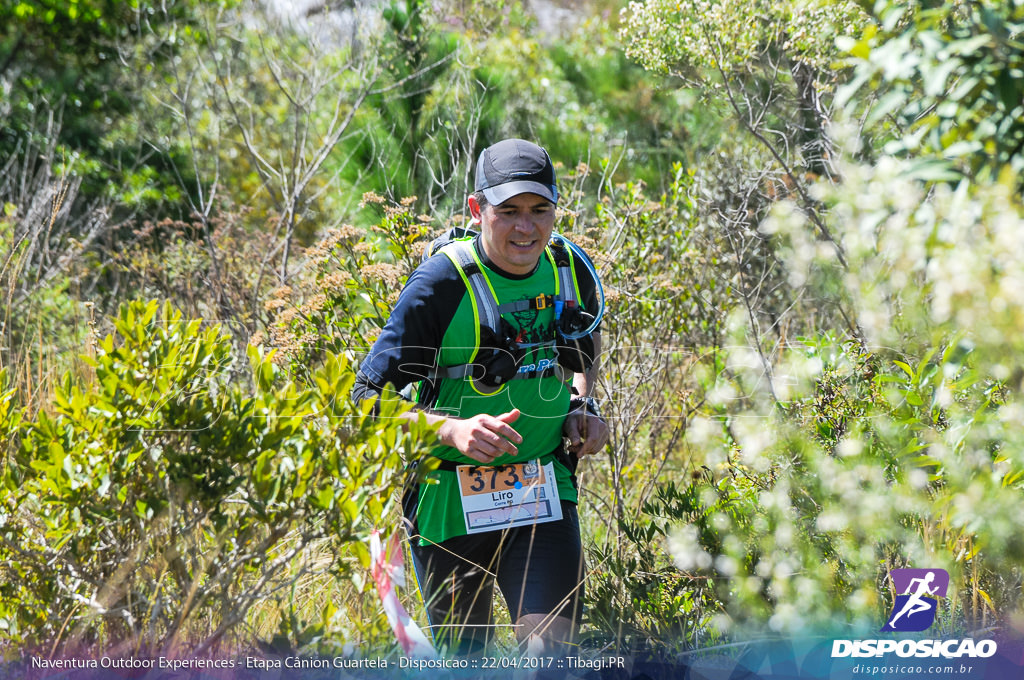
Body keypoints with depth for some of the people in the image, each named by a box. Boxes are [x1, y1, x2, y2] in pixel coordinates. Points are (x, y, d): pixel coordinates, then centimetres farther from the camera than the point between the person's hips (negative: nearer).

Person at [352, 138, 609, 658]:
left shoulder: (572, 271, -1)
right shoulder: (442, 283, -17)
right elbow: (368, 399, -17)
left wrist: (583, 406, 4)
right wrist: (454, 430, -31)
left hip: (543, 496, 3)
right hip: (449, 500, -3)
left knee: (553, 654, -13)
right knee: (464, 661, 11)